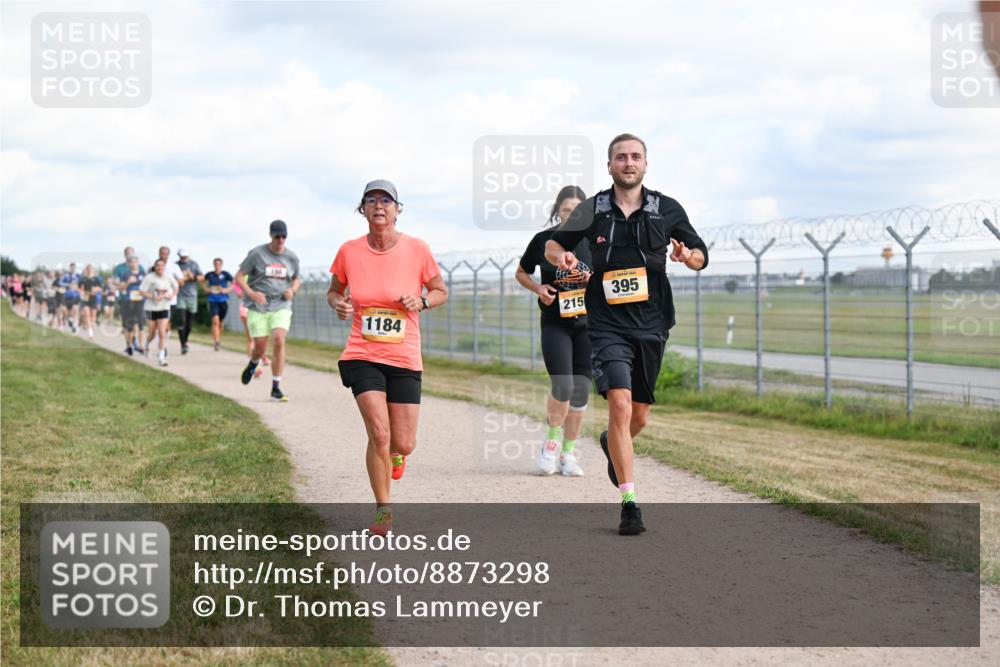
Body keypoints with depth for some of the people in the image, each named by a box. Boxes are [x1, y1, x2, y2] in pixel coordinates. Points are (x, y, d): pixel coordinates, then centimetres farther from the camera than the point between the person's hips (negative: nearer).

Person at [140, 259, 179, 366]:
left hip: (164, 308, 1)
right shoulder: (149, 277, -10)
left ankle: (161, 356, -1)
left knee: (162, 333, -9)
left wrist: (172, 295, -5)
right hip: (151, 308, -1)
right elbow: (142, 291, -9)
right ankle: (148, 345, 45)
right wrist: (154, 297, -22)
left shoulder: (169, 277, -2)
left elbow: (176, 287, 14)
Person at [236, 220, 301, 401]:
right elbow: (239, 276, -1)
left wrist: (292, 290, 0)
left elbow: (297, 279, 23)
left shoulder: (292, 257, 6)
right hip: (257, 307, -1)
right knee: (260, 348, -1)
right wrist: (251, 293, -18)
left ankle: (276, 388, -11)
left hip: (281, 306, 1)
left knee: (279, 341, -19)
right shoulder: (257, 254, -4)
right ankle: (253, 364, 39)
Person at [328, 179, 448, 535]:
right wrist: (338, 304, -8)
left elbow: (441, 292, 8)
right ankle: (383, 512, 4)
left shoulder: (417, 249, -4)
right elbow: (334, 291, 15)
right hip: (362, 355, -1)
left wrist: (421, 301, -13)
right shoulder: (349, 251, -1)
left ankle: (392, 453, 41)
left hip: (404, 358, 1)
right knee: (379, 434, -15)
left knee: (404, 444, 0)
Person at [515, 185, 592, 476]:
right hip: (555, 324, -2)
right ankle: (552, 439, 11)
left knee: (580, 390, 3)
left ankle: (568, 452, 16)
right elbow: (520, 273, 13)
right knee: (563, 387, -14)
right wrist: (538, 288, -6)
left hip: (588, 323, 2)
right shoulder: (544, 241, 0)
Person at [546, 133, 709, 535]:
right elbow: (552, 245, 16)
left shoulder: (667, 209, 5)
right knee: (620, 405, -18)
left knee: (640, 416, 11)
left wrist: (687, 256, -11)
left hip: (651, 325, 2)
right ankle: (630, 503, -15)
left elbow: (701, 257, 12)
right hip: (607, 325, -2)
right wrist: (561, 256, -7)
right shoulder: (592, 210, 3)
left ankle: (614, 447, 47)